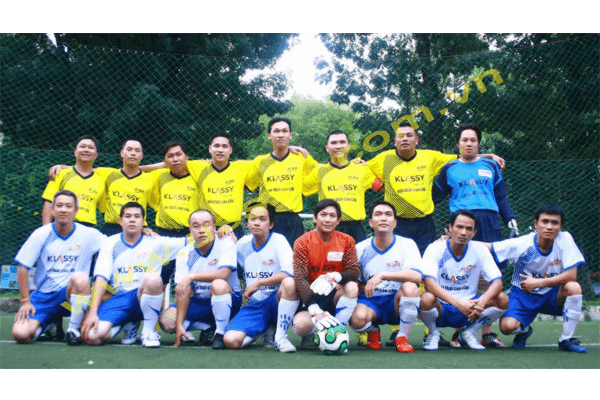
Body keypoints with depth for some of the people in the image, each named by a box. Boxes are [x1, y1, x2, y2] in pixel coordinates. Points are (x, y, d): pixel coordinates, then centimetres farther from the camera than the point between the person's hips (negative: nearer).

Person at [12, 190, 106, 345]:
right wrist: (25, 301, -4)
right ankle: (51, 325, 16)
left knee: (80, 278, -36)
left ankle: (73, 330, -15)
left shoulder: (88, 234, -4)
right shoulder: (41, 234, -4)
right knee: (20, 334, -21)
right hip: (43, 296, 1)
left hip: (70, 296, -1)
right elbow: (23, 267, 0)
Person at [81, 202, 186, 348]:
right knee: (91, 337, -24)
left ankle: (149, 330, -15)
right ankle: (127, 325, 10)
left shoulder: (155, 243, 5)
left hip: (144, 298, -1)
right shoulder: (110, 244, 7)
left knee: (153, 278, -36)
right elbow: (101, 279, -2)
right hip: (118, 299, 2)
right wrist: (93, 312, -11)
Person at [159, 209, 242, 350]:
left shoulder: (225, 243, -15)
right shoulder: (185, 254, -6)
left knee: (218, 284, -37)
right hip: (198, 303, 4)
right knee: (167, 321, -16)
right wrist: (179, 325, -17)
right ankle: (209, 327, 5)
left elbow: (223, 274, -30)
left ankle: (220, 333, -19)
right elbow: (183, 292, -10)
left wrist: (191, 276, -31)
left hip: (227, 300, -4)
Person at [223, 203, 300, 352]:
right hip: (255, 305, 4)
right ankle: (267, 329, 11)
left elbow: (290, 272, -26)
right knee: (230, 340, -22)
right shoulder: (243, 243, 5)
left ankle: (281, 336, -18)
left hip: (276, 301, -4)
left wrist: (258, 283, -21)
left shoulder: (278, 240, -10)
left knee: (290, 283, -38)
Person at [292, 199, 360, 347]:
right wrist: (314, 309, -34)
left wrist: (335, 277, -34)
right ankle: (310, 334, 8)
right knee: (301, 326, -31)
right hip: (311, 296, -2)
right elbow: (300, 279, -19)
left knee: (352, 287, -31)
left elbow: (355, 271, -10)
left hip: (335, 295, 2)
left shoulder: (346, 241, -2)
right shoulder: (302, 242, -9)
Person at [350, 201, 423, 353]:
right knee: (358, 319, -34)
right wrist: (366, 287, -11)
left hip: (397, 301, 0)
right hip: (371, 302, 0)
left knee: (410, 287, -34)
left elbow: (417, 277, -22)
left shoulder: (407, 244, -4)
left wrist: (382, 275, -31)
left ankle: (403, 336, -8)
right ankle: (373, 331, 7)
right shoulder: (360, 249, 2)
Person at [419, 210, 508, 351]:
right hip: (440, 309, -3)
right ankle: (433, 333, -1)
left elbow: (497, 282, -10)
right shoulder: (435, 248, -12)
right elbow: (429, 283, -26)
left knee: (502, 299, -20)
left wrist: (482, 301, -32)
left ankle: (468, 333, 4)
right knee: (427, 298, -36)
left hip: (468, 311, 3)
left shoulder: (480, 250, -3)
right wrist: (458, 303, -39)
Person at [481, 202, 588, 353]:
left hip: (551, 295, 1)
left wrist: (538, 283, -25)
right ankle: (524, 329, 16)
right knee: (507, 326, -27)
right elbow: (485, 247, -18)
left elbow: (571, 275, -20)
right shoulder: (521, 244, -19)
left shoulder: (565, 239, -16)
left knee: (574, 287, -30)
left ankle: (566, 339, -9)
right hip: (523, 295, -1)